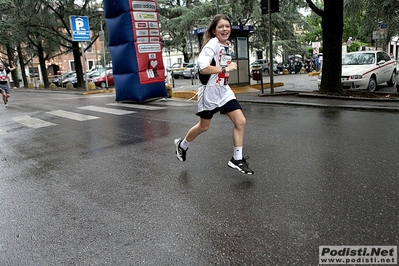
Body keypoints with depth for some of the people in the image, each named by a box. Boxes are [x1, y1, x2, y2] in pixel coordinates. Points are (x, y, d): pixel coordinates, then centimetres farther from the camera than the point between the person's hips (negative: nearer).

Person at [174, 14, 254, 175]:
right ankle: (182, 145, 37)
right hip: (210, 90, -7)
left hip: (224, 90, 7)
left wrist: (228, 68, 11)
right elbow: (203, 68, -30)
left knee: (240, 122, -3)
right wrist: (226, 69, -25)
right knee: (203, 127, 9)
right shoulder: (212, 44, -16)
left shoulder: (229, 45, 10)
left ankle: (237, 159, 9)